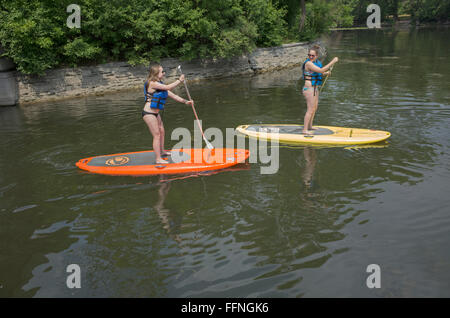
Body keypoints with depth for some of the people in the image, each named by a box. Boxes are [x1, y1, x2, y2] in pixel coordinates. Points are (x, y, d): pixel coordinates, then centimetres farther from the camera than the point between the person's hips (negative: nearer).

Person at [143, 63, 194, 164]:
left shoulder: (159, 84, 10)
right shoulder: (152, 83, -20)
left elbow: (171, 94, 11)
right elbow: (168, 87, -25)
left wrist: (185, 101, 7)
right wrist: (179, 80, -13)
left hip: (155, 113, 10)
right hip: (149, 114, -10)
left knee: (161, 131, 22)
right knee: (157, 135, -5)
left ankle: (162, 152, 41)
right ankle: (158, 159, 3)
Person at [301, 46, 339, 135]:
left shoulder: (316, 62, 8)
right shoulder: (308, 63, -21)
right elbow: (321, 70, -29)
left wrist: (325, 73, 11)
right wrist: (333, 61, -27)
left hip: (314, 89, 10)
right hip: (309, 89, -10)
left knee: (315, 107, 20)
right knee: (310, 110, -9)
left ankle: (309, 126, 32)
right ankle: (304, 130, -5)